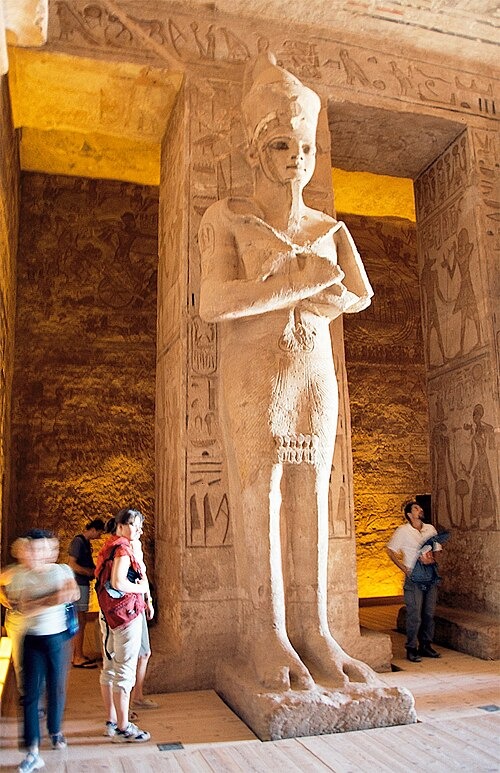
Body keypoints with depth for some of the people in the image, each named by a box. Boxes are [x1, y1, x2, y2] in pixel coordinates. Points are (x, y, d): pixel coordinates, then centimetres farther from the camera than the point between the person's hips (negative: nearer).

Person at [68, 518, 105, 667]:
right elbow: (72, 565, -21)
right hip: (78, 584, -10)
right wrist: (91, 572, -17)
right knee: (80, 622, -5)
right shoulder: (78, 541, -15)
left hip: (83, 584, 10)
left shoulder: (86, 542, 15)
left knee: (80, 621, 14)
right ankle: (78, 658, 1)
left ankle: (76, 655, 21)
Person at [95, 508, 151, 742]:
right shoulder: (123, 549, -17)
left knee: (109, 668, 15)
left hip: (108, 614, 10)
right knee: (125, 670, -1)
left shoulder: (109, 546, 12)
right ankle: (123, 727, 7)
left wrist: (139, 582, 6)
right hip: (126, 613, -10)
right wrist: (141, 588, -12)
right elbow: (118, 583, -28)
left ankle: (111, 721, 27)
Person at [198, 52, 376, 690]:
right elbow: (212, 303, -14)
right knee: (259, 496, -6)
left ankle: (311, 630, 6)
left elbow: (360, 296, 5)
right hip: (254, 375, -4)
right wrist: (300, 284, -15)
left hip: (315, 376, 4)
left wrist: (293, 292, -9)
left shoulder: (329, 228, 14)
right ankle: (265, 636, 2)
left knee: (311, 497, 1)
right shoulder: (226, 218, 0)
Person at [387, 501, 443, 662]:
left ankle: (426, 646, 23)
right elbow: (391, 551, -1)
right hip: (414, 579, -5)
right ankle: (411, 649, 7)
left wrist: (432, 559, -7)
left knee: (429, 614, 10)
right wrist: (405, 569, -7)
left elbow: (437, 550, 15)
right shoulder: (402, 531, -5)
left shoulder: (431, 529, 8)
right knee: (414, 616, -5)